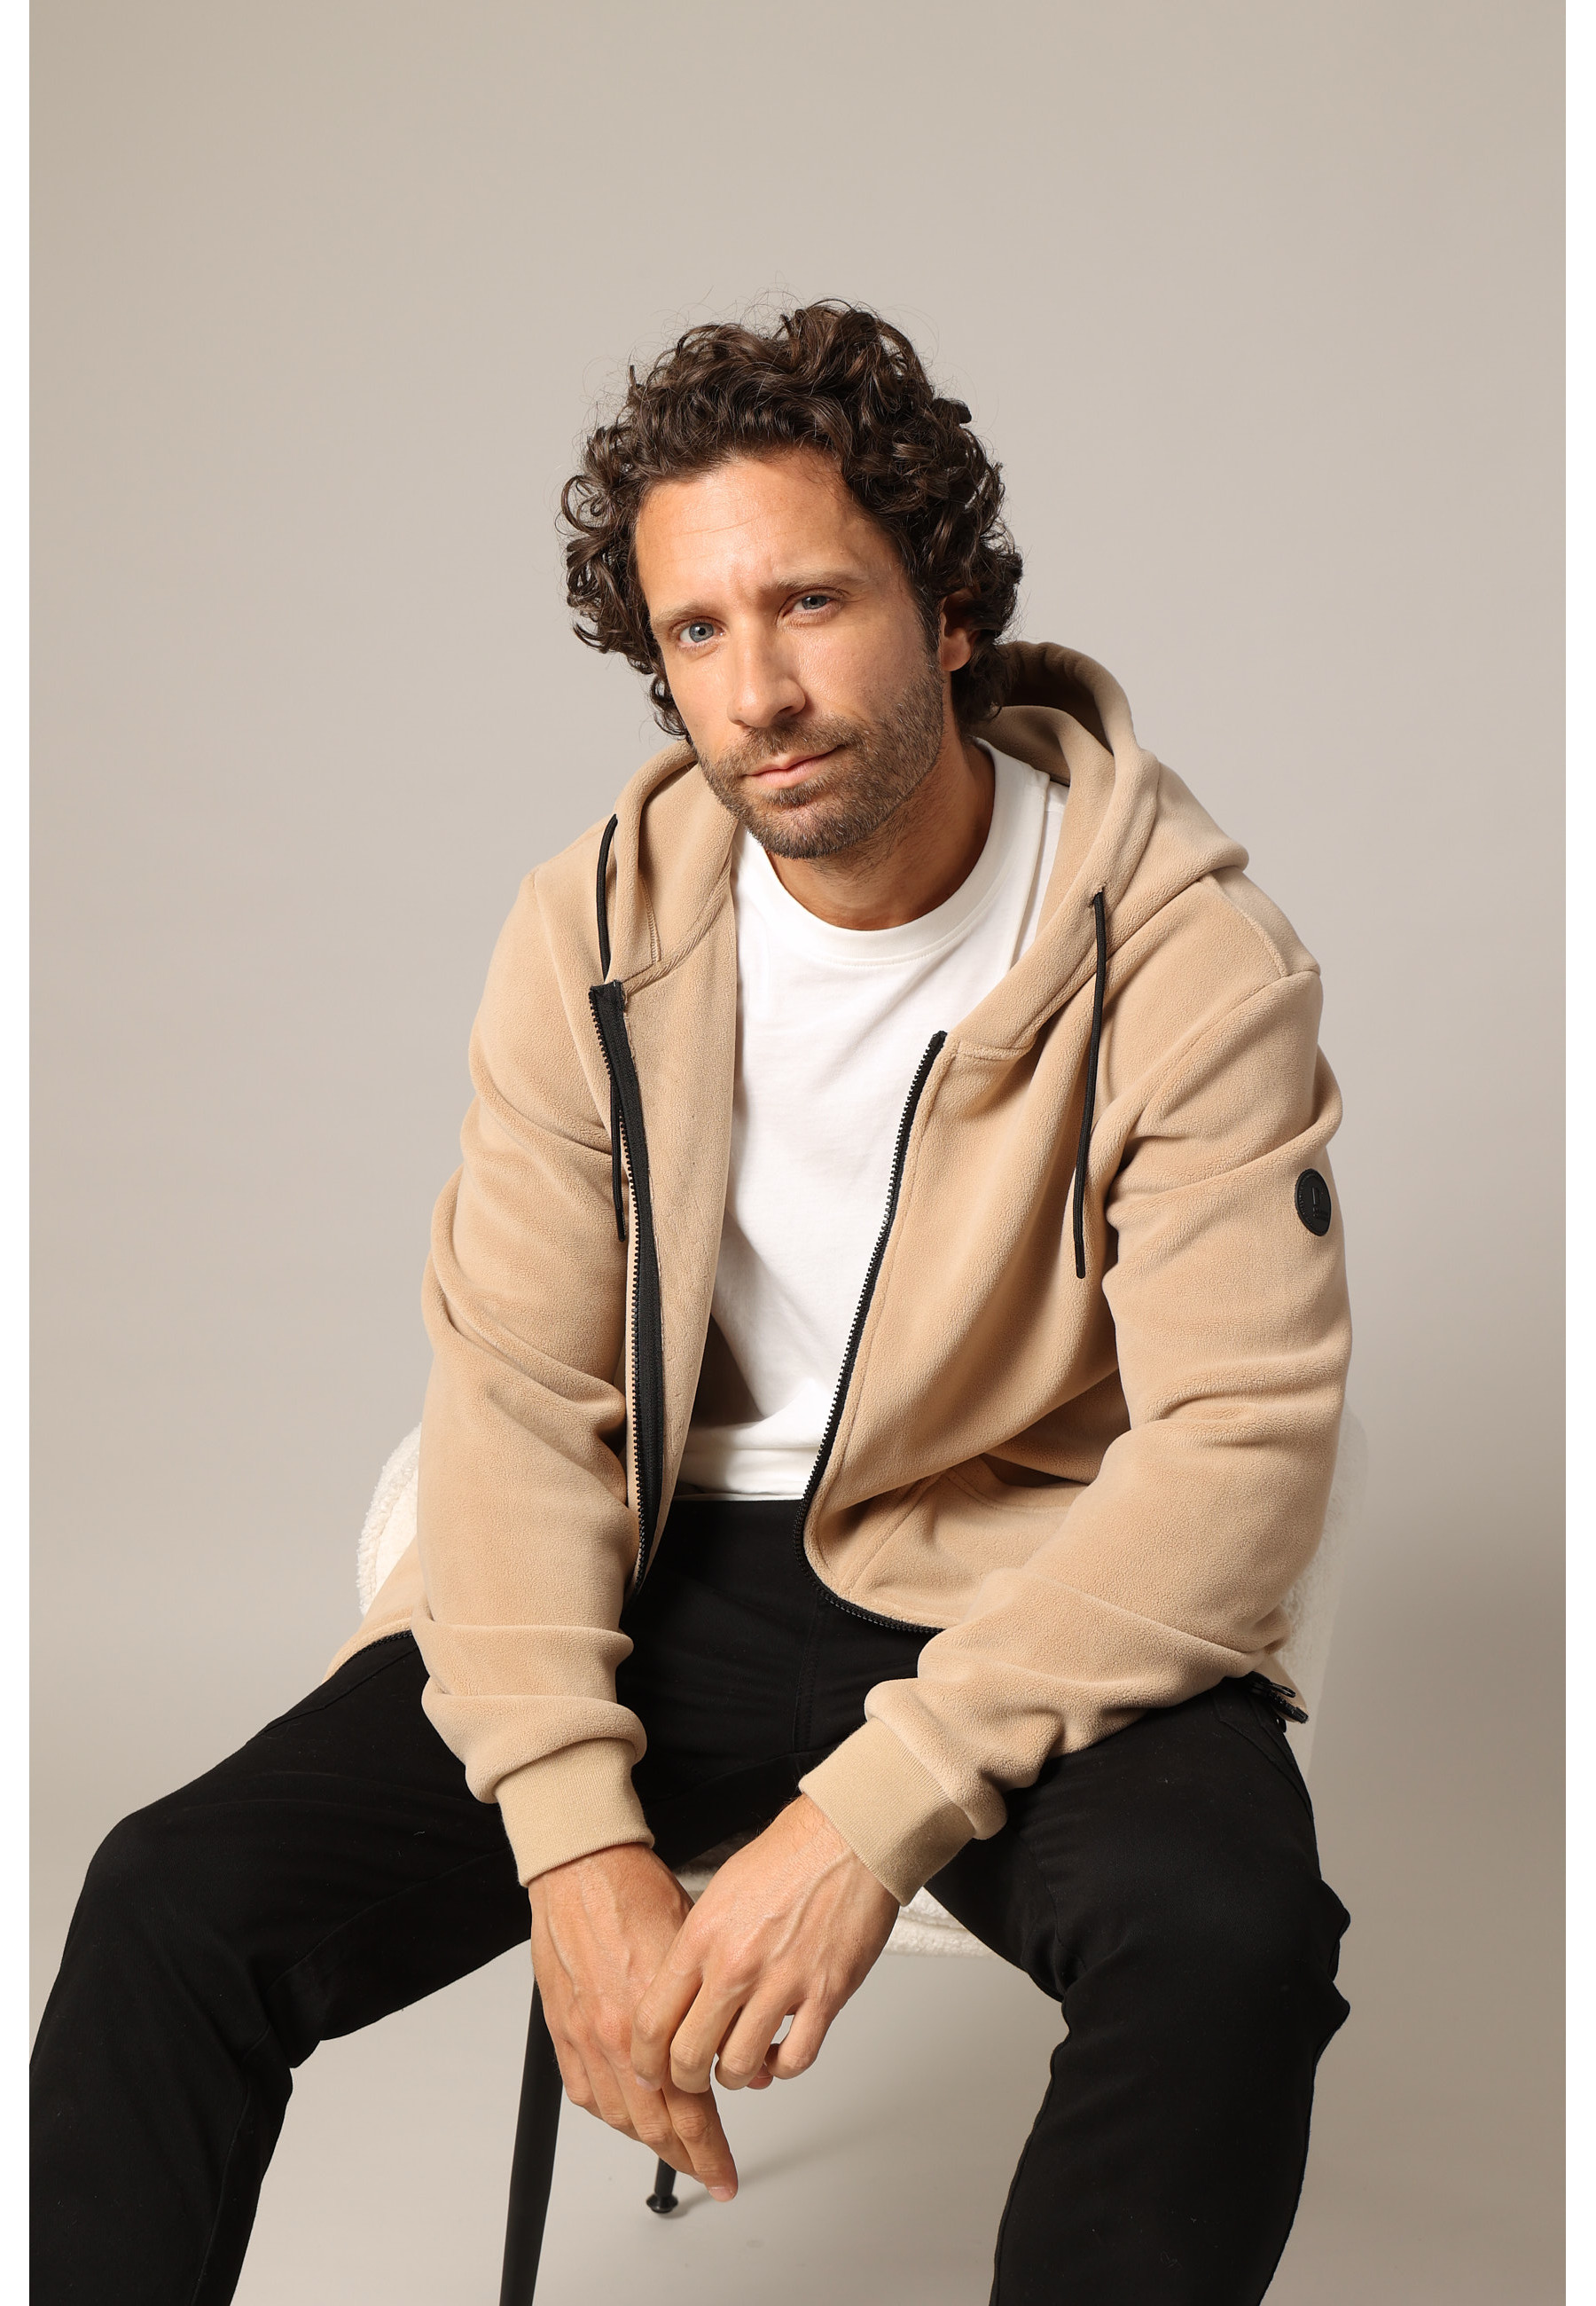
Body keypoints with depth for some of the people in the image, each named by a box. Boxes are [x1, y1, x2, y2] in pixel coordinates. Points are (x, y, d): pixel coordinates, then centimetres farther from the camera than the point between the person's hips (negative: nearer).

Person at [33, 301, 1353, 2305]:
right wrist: (576, 1831, -19)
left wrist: (872, 1808, -28)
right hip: (667, 1569, 3)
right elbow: (517, 1390, -5)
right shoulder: (598, 928, -3)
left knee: (1227, 1935, -33)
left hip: (1022, 1594, -2)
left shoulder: (1184, 953, -13)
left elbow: (1238, 1450, -19)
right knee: (177, 1903, -16)